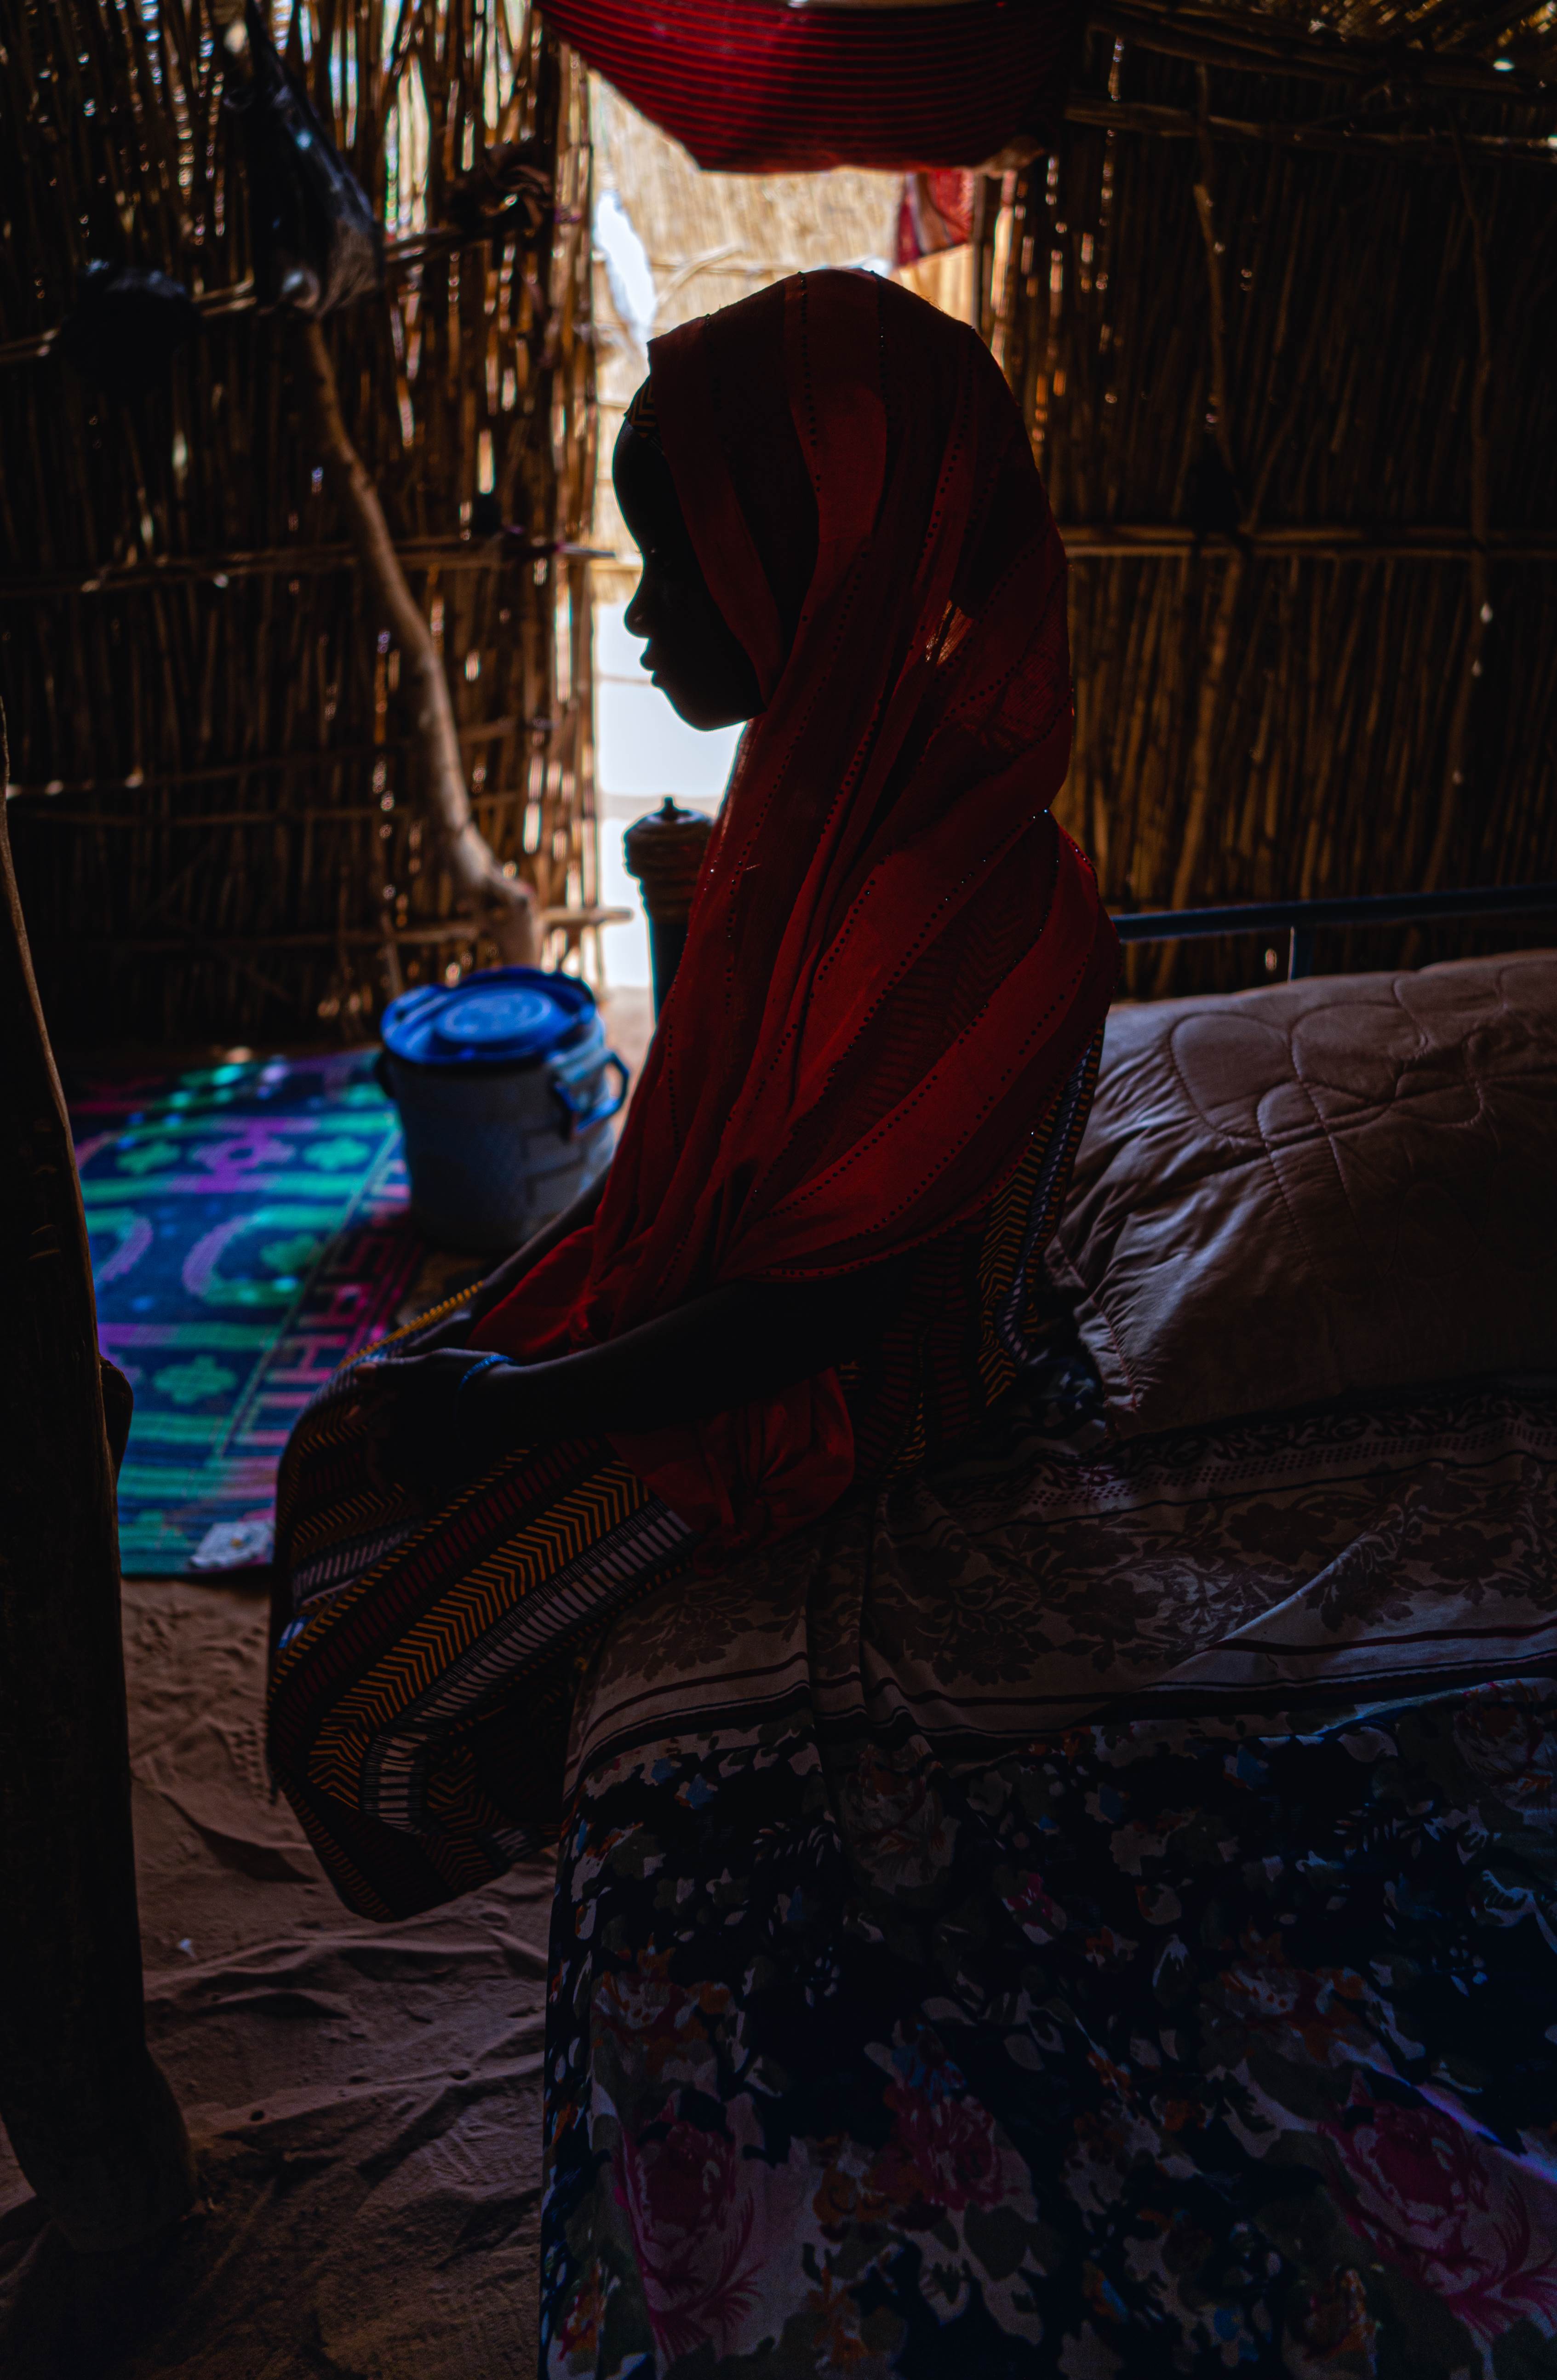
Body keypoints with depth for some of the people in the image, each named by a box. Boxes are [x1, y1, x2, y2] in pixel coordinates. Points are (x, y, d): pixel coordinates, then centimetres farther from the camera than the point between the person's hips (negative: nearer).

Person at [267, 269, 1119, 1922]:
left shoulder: (986, 910, -32)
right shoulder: (819, 766, -4)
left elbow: (813, 1305, -25)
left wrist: (517, 1400, -16)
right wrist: (511, 1305, 7)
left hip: (823, 1389, -8)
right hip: (686, 1277, 8)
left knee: (369, 1716, -5)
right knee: (341, 1456, 12)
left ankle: (545, 1831, 28)